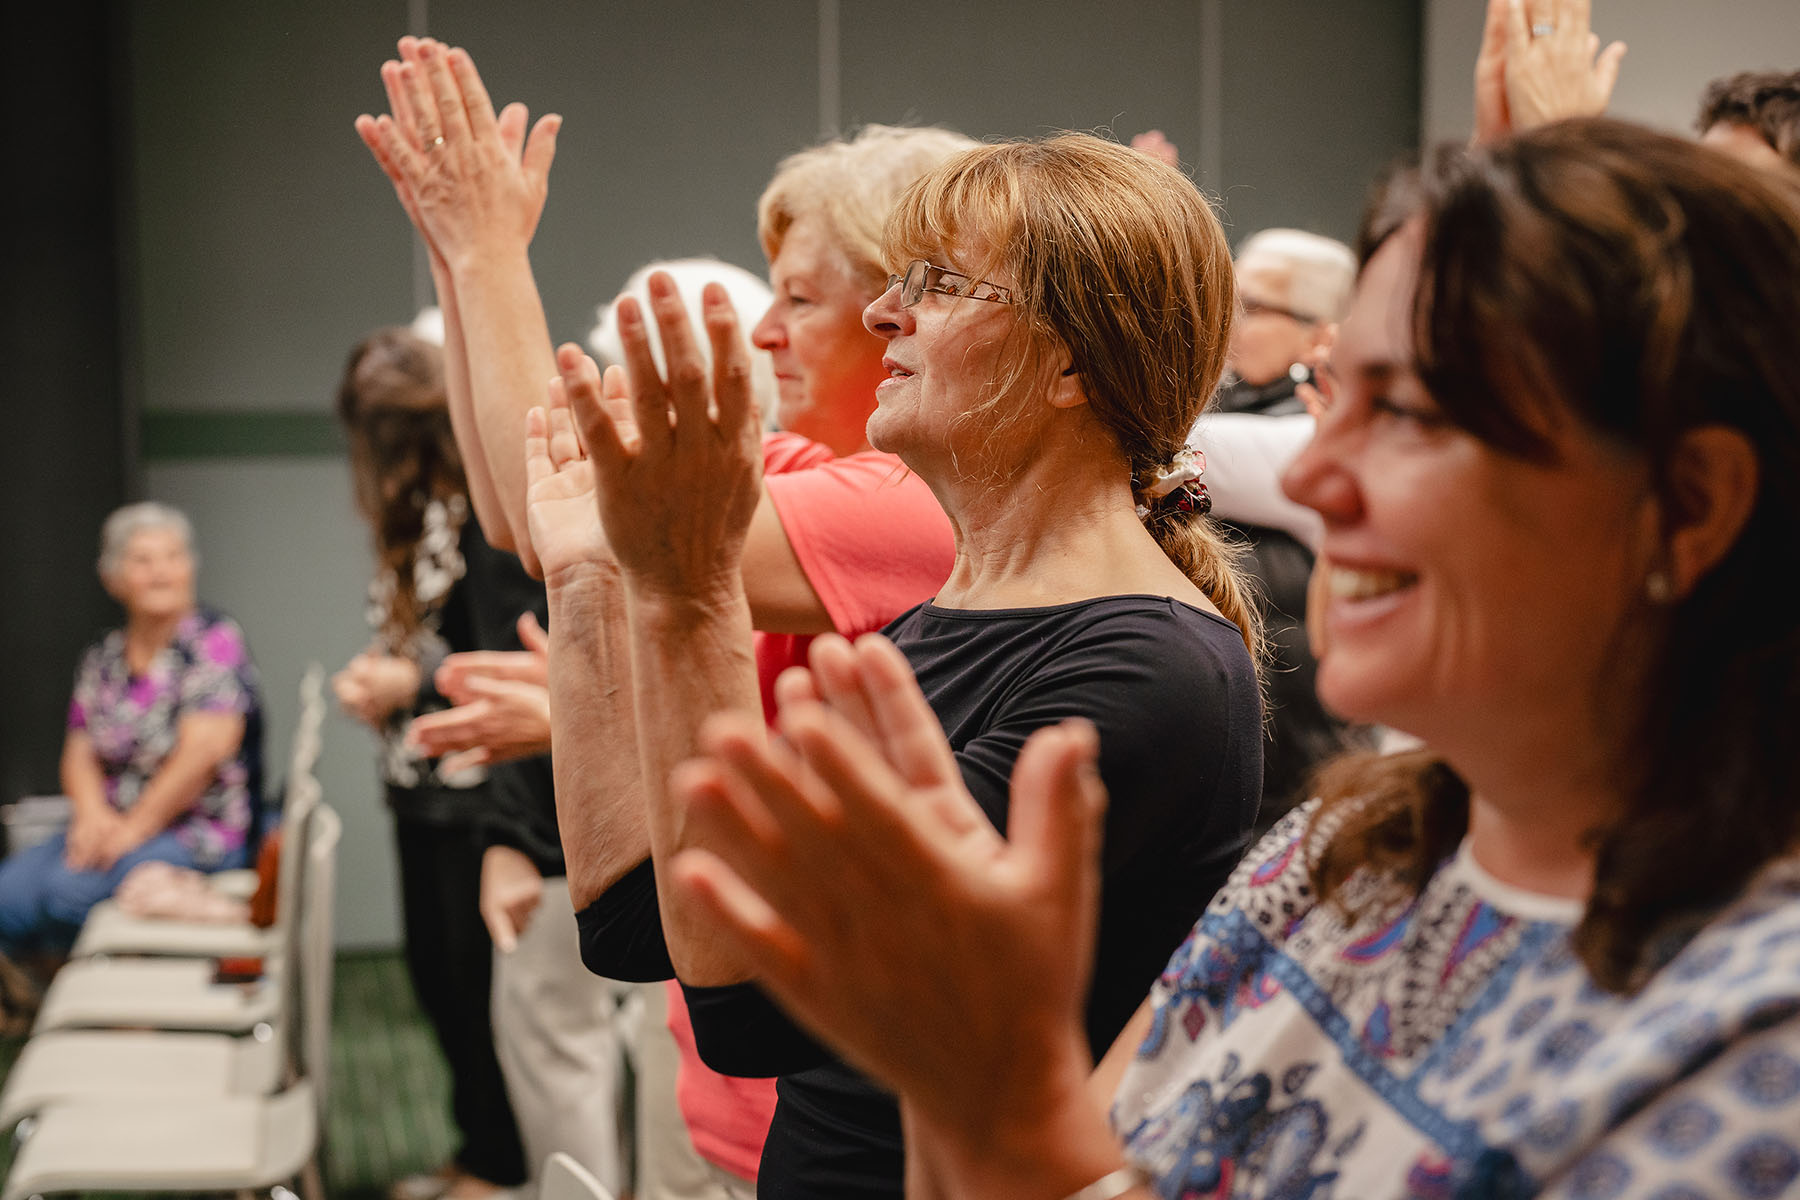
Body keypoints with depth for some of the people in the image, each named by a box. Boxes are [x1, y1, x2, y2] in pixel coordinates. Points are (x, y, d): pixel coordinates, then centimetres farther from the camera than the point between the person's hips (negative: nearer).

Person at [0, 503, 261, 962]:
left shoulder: (215, 641, -6)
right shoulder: (102, 658, 14)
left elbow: (204, 750, -15)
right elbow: (80, 752, 11)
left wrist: (133, 829, -14)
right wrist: (92, 813, -11)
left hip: (198, 834, -6)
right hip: (111, 827, 6)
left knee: (68, 890, -29)